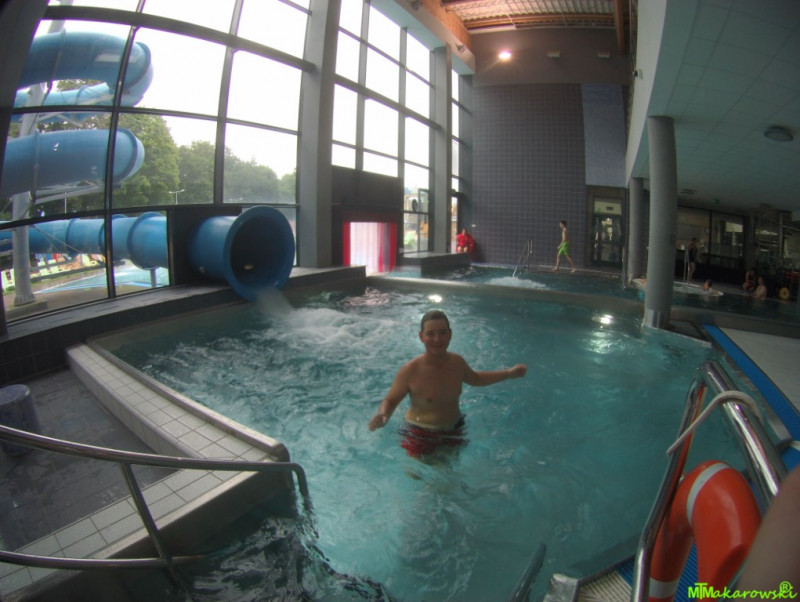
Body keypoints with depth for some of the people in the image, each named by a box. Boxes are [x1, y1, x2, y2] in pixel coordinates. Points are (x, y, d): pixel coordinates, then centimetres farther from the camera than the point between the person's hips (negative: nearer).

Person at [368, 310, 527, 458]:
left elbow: (475, 379, 11)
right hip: (421, 435, -4)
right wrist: (382, 416, -38)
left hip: (454, 431, 5)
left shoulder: (457, 362, -11)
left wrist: (509, 373, 9)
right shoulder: (410, 371, -27)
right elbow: (390, 400, -15)